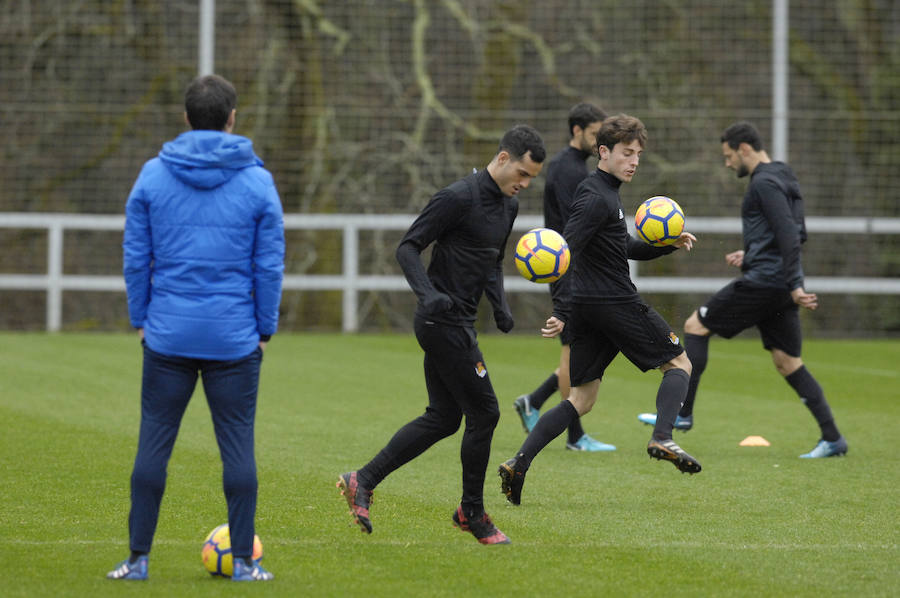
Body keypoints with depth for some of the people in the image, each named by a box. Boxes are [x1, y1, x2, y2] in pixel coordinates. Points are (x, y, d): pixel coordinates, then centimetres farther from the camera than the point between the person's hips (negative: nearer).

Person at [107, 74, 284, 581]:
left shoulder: (153, 176, 1)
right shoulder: (257, 182, -2)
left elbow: (135, 257, 3)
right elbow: (269, 266, -1)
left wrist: (141, 319, 12)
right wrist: (265, 328, 8)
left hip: (168, 335, 1)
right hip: (235, 339, -1)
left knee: (154, 442, 5)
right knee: (238, 444, 4)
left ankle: (139, 558, 6)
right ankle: (243, 561, 5)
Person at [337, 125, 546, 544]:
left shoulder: (509, 206, 12)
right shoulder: (459, 198, -17)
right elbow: (408, 247, -14)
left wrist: (500, 304, 7)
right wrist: (428, 294, -28)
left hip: (456, 323, 10)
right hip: (443, 320, -10)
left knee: (443, 418, 11)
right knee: (483, 412, -4)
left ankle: (363, 481, 16)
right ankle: (472, 513, 10)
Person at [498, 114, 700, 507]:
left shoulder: (607, 193, 19)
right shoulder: (596, 198, -13)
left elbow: (624, 250, 30)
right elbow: (565, 253, -22)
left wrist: (667, 245, 15)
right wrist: (561, 312, -28)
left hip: (587, 309, 9)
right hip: (615, 303, -9)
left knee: (581, 398, 8)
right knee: (679, 363, 3)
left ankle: (519, 464, -3)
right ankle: (662, 438, -15)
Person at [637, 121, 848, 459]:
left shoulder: (764, 183, -12)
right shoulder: (784, 180, 19)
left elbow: (790, 237, -21)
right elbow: (797, 235, 25)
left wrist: (794, 286, -25)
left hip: (763, 280, -9)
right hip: (780, 287, 9)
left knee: (696, 326, 1)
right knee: (788, 363, 9)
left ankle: (681, 412, 2)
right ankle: (832, 438, 2)